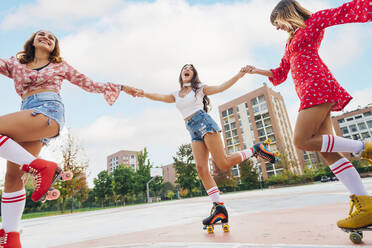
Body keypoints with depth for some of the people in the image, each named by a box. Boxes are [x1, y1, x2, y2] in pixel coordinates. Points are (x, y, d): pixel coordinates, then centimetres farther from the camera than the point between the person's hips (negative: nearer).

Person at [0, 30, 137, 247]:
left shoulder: (60, 65, 21)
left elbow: (88, 84, 22)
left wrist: (119, 88, 18)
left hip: (50, 111, -4)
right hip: (26, 115, 4)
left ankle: (41, 167, -19)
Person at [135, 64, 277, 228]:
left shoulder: (199, 89, 12)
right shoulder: (176, 95, 23)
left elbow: (222, 87, 2)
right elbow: (159, 97, 10)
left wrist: (239, 75, -9)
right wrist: (144, 94, -7)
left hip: (204, 123, -5)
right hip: (193, 132, 5)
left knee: (223, 164, -16)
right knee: (201, 169, -9)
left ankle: (256, 150, 8)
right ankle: (219, 208, -6)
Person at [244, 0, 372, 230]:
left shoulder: (313, 21, 12)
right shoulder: (291, 42, 32)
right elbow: (280, 73, 36)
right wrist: (257, 70, 33)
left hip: (317, 86, -8)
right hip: (308, 94, 8)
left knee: (301, 140, -21)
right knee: (326, 150, -5)